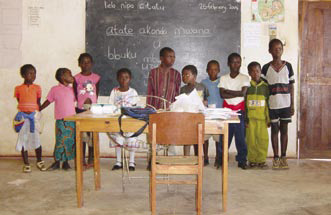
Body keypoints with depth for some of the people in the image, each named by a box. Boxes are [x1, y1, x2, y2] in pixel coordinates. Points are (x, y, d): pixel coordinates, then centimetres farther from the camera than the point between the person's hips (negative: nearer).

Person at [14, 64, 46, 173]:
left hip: (34, 115, 0)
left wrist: (37, 113, -2)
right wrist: (25, 111, -3)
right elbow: (20, 102, 8)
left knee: (36, 139, 0)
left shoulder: (37, 88, 5)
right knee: (23, 140, 4)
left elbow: (38, 102, 8)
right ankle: (26, 164, 14)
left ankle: (39, 161, 19)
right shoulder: (18, 88, 3)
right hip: (22, 116, 0)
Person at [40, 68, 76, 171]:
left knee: (70, 141, 5)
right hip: (60, 120, -4)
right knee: (60, 140, -3)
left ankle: (66, 162, 16)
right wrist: (37, 110, 7)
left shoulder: (72, 90, 10)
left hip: (72, 119, 4)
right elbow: (48, 101, 6)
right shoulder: (55, 89, 0)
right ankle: (57, 162, 10)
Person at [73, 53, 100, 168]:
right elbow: (74, 95, 3)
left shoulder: (96, 77, 6)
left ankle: (91, 159, 13)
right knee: (82, 134, 2)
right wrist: (80, 103, -5)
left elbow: (97, 93, 9)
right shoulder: (76, 78, 1)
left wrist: (92, 101, -1)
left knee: (92, 134, 3)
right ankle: (82, 159, 11)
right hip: (81, 109, -1)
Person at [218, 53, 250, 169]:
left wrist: (228, 91, -7)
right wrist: (236, 93, -10)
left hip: (239, 110, -1)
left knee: (240, 135, 0)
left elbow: (243, 93, -10)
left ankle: (242, 160, 10)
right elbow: (222, 94, -4)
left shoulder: (244, 78, 4)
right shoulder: (223, 78, 8)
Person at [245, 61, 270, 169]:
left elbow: (268, 104, 10)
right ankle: (252, 160, 14)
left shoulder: (265, 86, 8)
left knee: (263, 139, -4)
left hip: (262, 118, 1)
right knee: (251, 140, 2)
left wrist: (268, 118, 7)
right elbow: (243, 103, 2)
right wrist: (245, 118, -4)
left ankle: (261, 160, 8)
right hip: (250, 118, -1)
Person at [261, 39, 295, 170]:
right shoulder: (266, 68, 1)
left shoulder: (288, 66, 3)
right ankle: (276, 157, 14)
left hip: (285, 104, 1)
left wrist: (292, 105, 2)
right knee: (274, 130, 6)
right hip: (272, 104, 0)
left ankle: (283, 157, 16)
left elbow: (291, 87, 5)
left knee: (284, 130, 7)